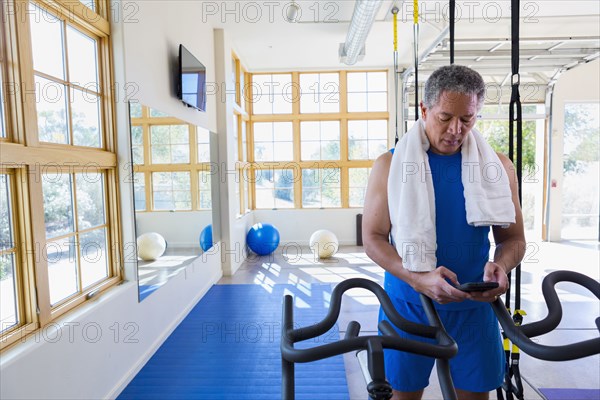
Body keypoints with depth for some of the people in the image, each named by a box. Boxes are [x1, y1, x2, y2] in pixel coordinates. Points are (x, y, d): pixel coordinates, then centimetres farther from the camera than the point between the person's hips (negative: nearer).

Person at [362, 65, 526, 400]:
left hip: (474, 306, 2)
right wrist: (418, 279, -24)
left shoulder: (498, 167, 0)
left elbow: (513, 237, 5)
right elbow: (373, 237, -9)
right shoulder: (392, 165, -7)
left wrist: (501, 265, -18)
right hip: (408, 304, -1)